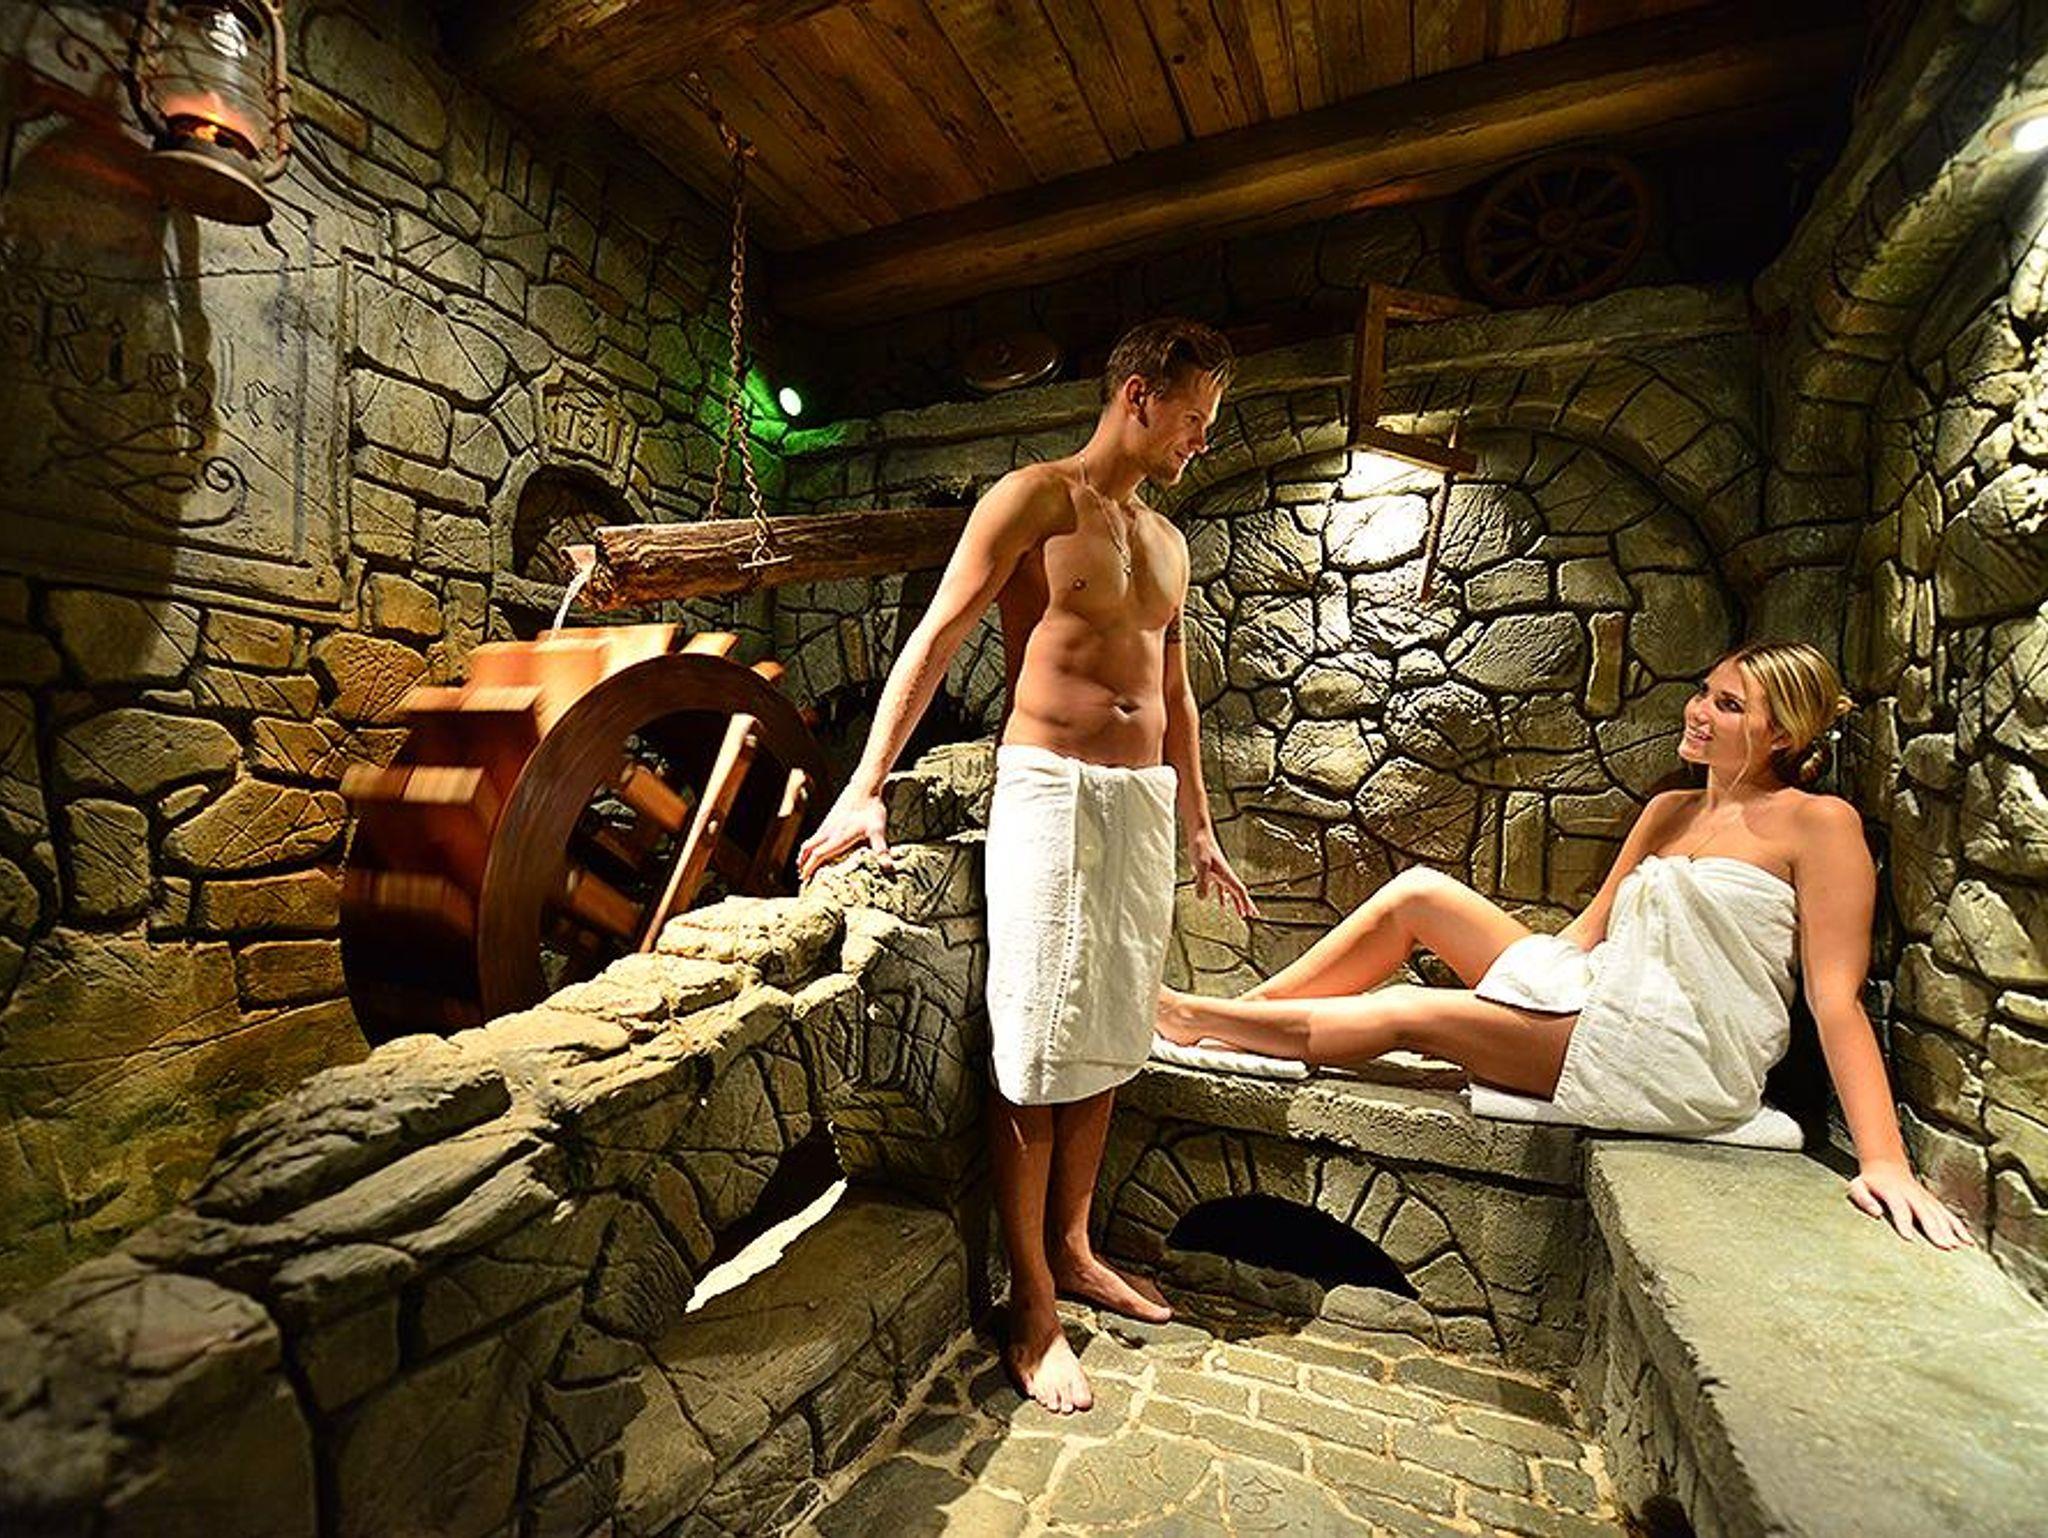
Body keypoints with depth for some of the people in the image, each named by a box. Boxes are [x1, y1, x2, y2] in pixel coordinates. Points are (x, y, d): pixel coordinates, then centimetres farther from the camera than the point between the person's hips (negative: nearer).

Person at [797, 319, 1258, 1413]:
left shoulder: (1166, 542, 20)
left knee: (1109, 1040, 13)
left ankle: (1072, 1250, 30)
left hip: (1144, 800, 8)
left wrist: (1197, 828, 22)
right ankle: (1032, 1311, 14)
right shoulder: (1035, 498, -1)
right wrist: (865, 789, -18)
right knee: (1037, 1054, -2)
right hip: (1051, 790, -7)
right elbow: (936, 637, -9)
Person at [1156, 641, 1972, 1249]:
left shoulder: (1818, 825, -6)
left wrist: (1885, 1163, -19)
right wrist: (1500, 959, 10)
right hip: (1600, 1000, 7)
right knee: (1419, 893, -8)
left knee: (1404, 1013, -17)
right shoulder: (1668, 811, 15)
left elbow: (1837, 999, -12)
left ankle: (1190, 1018, -2)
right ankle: (1239, 1011, -4)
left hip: (1682, 1058, -7)